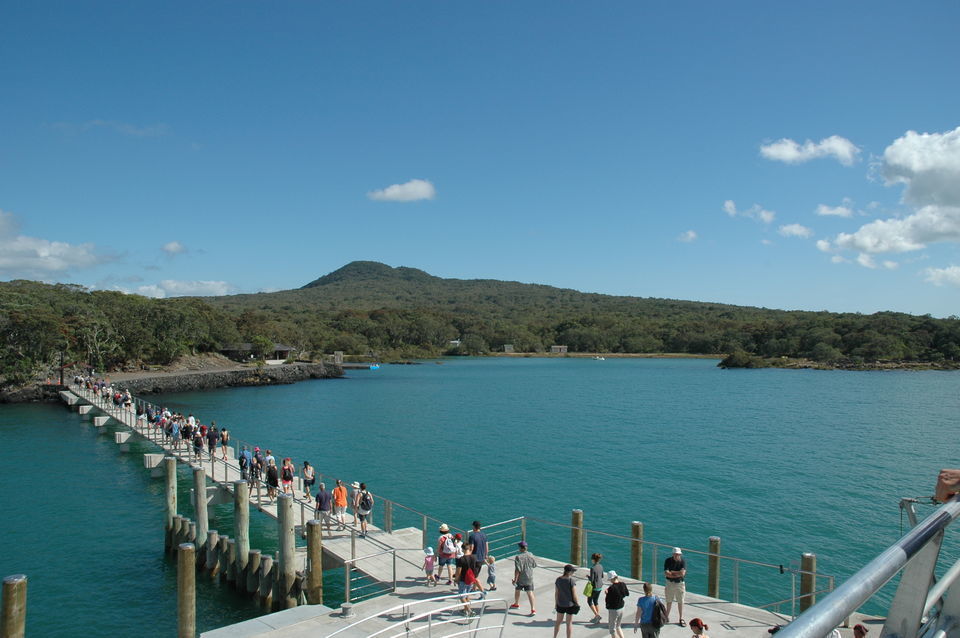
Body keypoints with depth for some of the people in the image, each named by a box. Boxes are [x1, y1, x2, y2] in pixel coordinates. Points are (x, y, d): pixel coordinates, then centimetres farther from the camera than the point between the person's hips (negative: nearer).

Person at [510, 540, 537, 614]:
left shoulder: (518, 557, -20)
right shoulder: (531, 555, -5)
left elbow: (517, 570, -22)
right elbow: (534, 565, 9)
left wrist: (515, 580, -17)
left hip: (520, 579, -3)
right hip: (529, 578, 3)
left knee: (517, 591, 21)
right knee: (530, 593, 2)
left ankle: (516, 604, 41)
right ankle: (533, 609, -8)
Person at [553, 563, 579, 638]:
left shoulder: (558, 579, -6)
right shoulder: (571, 581, -21)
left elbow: (556, 593, 0)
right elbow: (574, 594, -16)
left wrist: (556, 603, 10)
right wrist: (576, 603, -1)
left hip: (560, 604, 5)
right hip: (570, 604, -5)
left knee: (558, 621, 21)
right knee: (569, 623, 9)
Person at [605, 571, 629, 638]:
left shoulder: (611, 588, -25)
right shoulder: (623, 584, -5)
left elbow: (607, 601, -19)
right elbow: (627, 594, 14)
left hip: (613, 610, -7)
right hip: (621, 608, 7)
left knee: (612, 630, 9)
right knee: (618, 626, 26)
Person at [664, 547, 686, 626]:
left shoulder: (683, 561, -9)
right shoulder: (668, 560, -7)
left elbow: (682, 573, -21)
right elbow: (666, 573, -15)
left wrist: (672, 572, -13)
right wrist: (677, 574, -17)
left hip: (679, 583, -1)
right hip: (670, 583, 1)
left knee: (680, 602, 4)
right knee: (669, 601, 13)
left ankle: (681, 619, 15)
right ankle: (667, 616, 29)